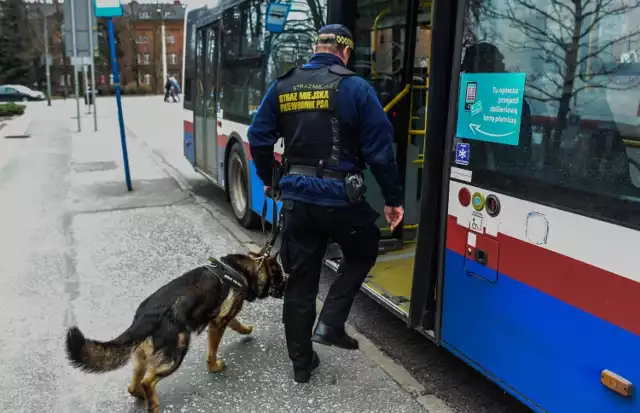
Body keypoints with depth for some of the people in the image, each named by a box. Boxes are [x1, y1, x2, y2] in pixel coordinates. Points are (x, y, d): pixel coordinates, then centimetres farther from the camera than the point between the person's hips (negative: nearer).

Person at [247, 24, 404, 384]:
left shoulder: (282, 86, 7)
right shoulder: (355, 87, -6)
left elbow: (259, 138, 8)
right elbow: (380, 149, -9)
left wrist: (269, 180, 23)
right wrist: (394, 198, 0)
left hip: (297, 196, 4)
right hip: (340, 197, -4)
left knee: (300, 281, 14)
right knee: (362, 255, 25)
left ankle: (301, 364, 26)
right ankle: (330, 324, 14)